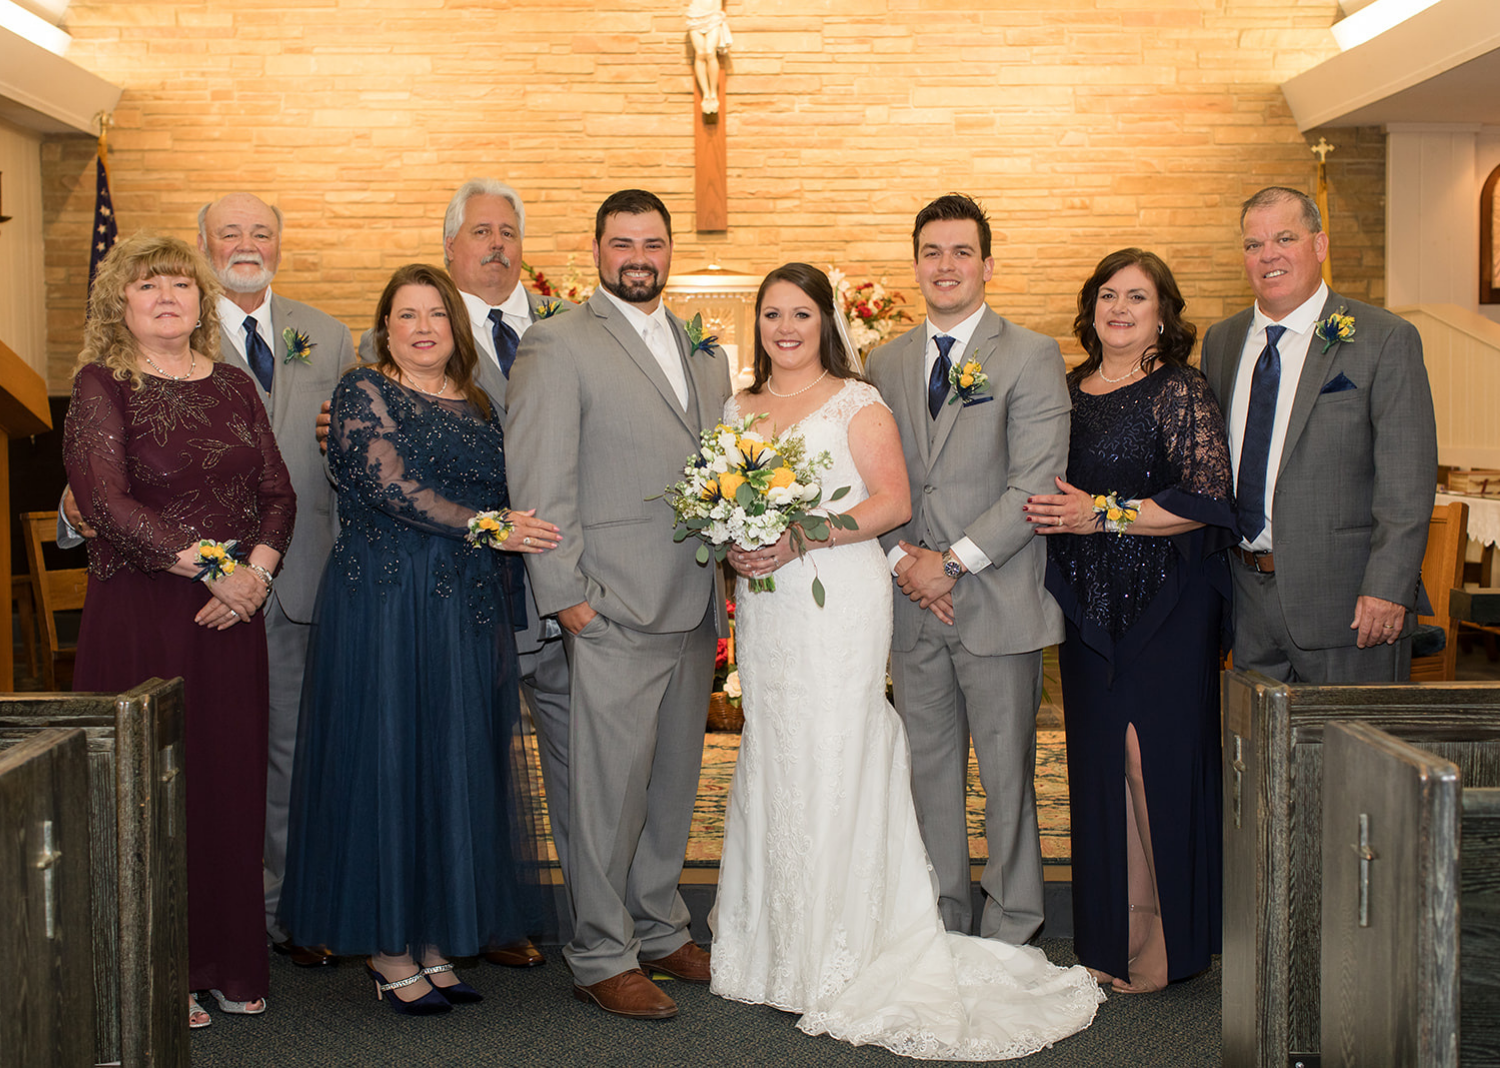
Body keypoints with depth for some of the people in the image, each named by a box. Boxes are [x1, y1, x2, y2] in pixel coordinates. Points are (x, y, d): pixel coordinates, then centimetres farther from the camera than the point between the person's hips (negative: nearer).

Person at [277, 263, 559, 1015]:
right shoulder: (364, 393, -3)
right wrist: (485, 525, -20)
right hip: (388, 606, -6)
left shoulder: (477, 405, 15)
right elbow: (390, 485, -15)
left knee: (458, 763, 8)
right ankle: (389, 947, 11)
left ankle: (436, 939, 18)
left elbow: (506, 499, 20)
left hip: (470, 611, 6)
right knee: (391, 758, 0)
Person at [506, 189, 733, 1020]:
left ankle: (659, 931, 29)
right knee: (609, 789, -1)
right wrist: (568, 595, -13)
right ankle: (601, 958, 11)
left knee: (674, 782, 15)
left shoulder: (704, 351, 16)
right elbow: (539, 484, -9)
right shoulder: (558, 346, -5)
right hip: (616, 611, -6)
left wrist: (731, 572, 9)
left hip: (696, 611, 7)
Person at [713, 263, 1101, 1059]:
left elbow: (893, 501, -9)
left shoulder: (855, 402, -1)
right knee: (770, 760, 6)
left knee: (834, 761, -6)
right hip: (764, 608, 5)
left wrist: (803, 538, -18)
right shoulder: (738, 409, 15)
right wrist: (732, 545, -4)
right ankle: (779, 942, 16)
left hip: (839, 604, -5)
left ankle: (843, 957, 2)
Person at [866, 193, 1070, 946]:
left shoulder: (1032, 357, -3)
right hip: (913, 603, 4)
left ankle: (1009, 933, 17)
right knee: (928, 771, 11)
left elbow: (1035, 484, -11)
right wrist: (901, 557, -5)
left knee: (1006, 774, 3)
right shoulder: (886, 363, 12)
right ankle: (940, 926, 24)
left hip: (997, 599, -4)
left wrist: (954, 562, -14)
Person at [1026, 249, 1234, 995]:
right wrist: (1044, 512, 4)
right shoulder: (1067, 391, 13)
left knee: (1158, 759, -4)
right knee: (1097, 764, 8)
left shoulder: (1179, 393, -5)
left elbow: (1204, 500, -14)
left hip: (1164, 610, -6)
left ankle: (1166, 941, 10)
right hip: (1089, 610, 6)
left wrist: (1101, 514, -16)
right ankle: (1107, 938, 19)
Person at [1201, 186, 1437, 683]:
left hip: (1345, 603, -5)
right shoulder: (1220, 341, 12)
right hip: (1248, 597, 5)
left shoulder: (1385, 339, -6)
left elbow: (1407, 486, -10)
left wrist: (1387, 588, -17)